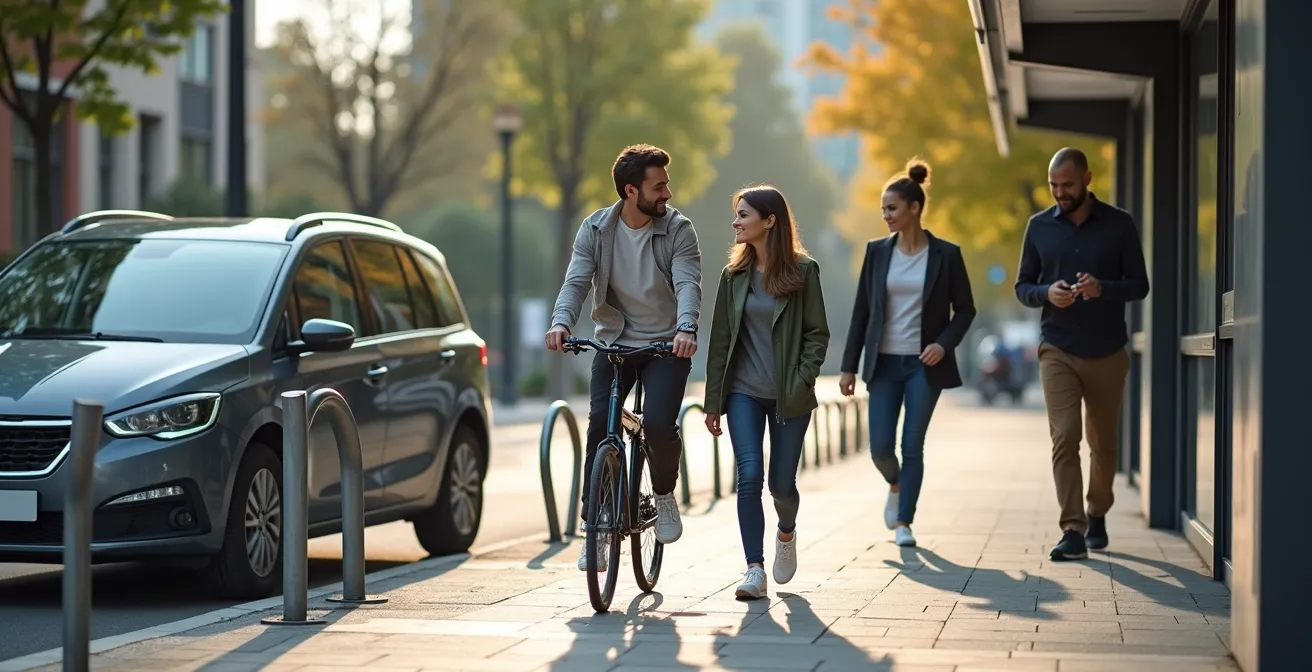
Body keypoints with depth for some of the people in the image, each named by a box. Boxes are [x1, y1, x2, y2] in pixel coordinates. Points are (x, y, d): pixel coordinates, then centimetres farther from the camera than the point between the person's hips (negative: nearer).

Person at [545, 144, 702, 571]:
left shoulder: (677, 229, -7)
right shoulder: (596, 230, -2)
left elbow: (688, 283, -19)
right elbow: (576, 281, -12)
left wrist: (686, 328, -39)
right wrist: (561, 322, -32)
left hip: (666, 345, -2)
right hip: (614, 343, 2)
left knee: (659, 423, -21)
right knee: (600, 425, -14)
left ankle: (664, 494, 10)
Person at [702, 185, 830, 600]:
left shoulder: (803, 271, -3)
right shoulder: (734, 274, 5)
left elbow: (817, 333, -2)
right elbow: (720, 339, 7)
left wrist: (802, 382, -14)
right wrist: (713, 401, 6)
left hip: (789, 396, -2)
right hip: (744, 392, 2)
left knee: (781, 483, 4)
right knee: (749, 475, -11)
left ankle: (786, 532, 38)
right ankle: (755, 569, -7)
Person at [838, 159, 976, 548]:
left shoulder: (945, 254, -4)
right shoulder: (877, 251, 2)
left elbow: (965, 308, 3)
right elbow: (861, 311, 5)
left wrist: (945, 343, -15)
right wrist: (849, 366, 2)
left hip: (924, 365, -2)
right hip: (884, 362, 2)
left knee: (913, 445, -2)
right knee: (880, 446, -2)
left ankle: (904, 522, 9)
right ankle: (895, 485, 31)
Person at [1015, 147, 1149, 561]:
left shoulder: (1119, 225, 0)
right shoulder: (1039, 227, 4)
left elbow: (1139, 285, -1)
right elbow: (1022, 287, 8)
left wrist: (1102, 289, -21)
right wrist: (1047, 292, -14)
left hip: (1107, 352, 0)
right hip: (1057, 351, 0)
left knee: (1103, 443, 12)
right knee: (1064, 438, -13)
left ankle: (1097, 515, 34)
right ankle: (1073, 531, -16)